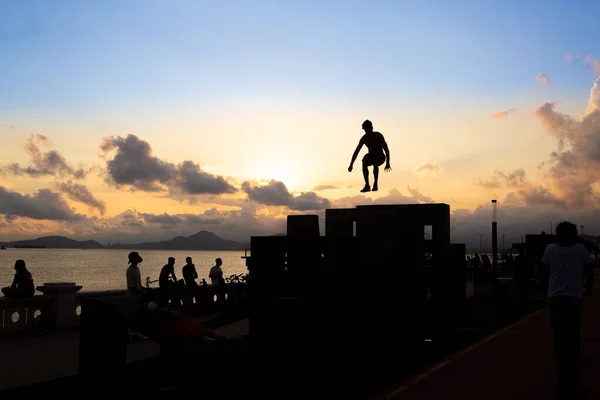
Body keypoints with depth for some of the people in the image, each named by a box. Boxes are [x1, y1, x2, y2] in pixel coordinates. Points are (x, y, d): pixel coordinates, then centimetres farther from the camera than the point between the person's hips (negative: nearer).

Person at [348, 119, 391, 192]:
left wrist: (387, 163, -30)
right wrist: (351, 165, -11)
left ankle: (375, 184, -28)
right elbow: (356, 151, -5)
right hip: (371, 156, 4)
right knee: (364, 161, -31)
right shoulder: (364, 138, -6)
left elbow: (386, 150, -19)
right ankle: (367, 185, -30)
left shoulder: (378, 136, -16)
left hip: (380, 157, -3)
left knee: (375, 163, -39)